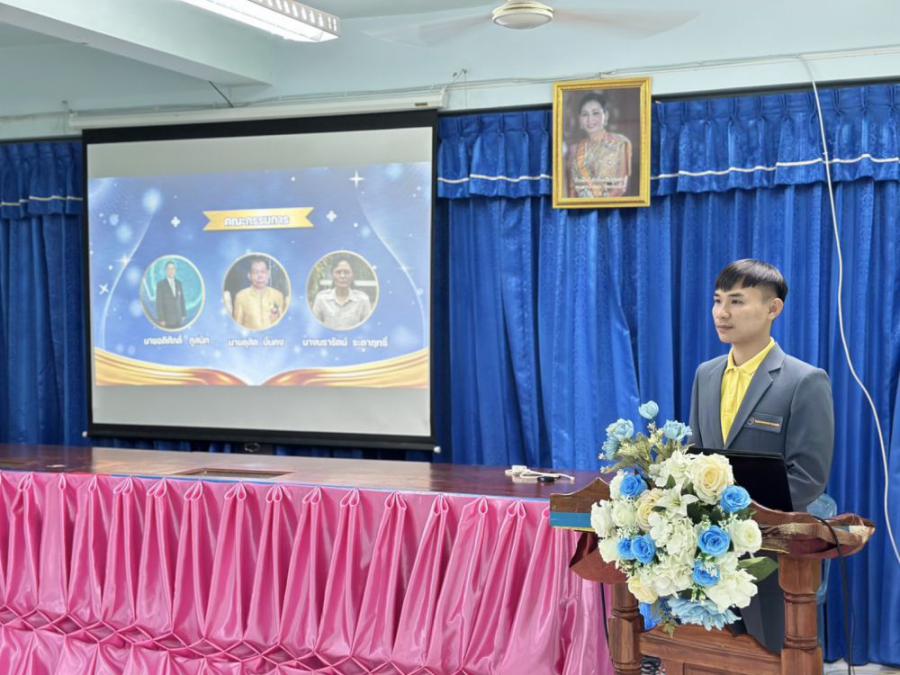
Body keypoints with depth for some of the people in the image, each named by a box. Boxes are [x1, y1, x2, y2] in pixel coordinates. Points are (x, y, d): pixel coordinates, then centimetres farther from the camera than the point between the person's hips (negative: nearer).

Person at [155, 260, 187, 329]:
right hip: (166, 319, -4)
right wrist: (161, 319, -14)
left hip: (178, 319, 4)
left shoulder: (179, 283, 11)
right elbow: (159, 303, -9)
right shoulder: (160, 284, -5)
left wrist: (184, 315, 7)